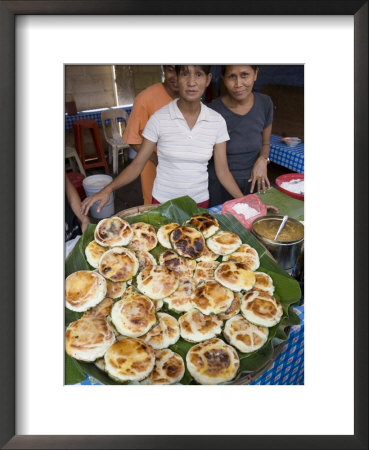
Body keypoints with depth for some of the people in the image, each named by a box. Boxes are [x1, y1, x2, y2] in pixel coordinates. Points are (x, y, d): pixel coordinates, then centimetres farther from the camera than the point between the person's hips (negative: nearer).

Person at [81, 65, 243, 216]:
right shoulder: (159, 118, -12)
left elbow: (222, 171, -1)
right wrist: (108, 189, -22)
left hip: (200, 202, 2)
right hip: (163, 202, -1)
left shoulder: (217, 121, -6)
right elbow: (137, 164, -9)